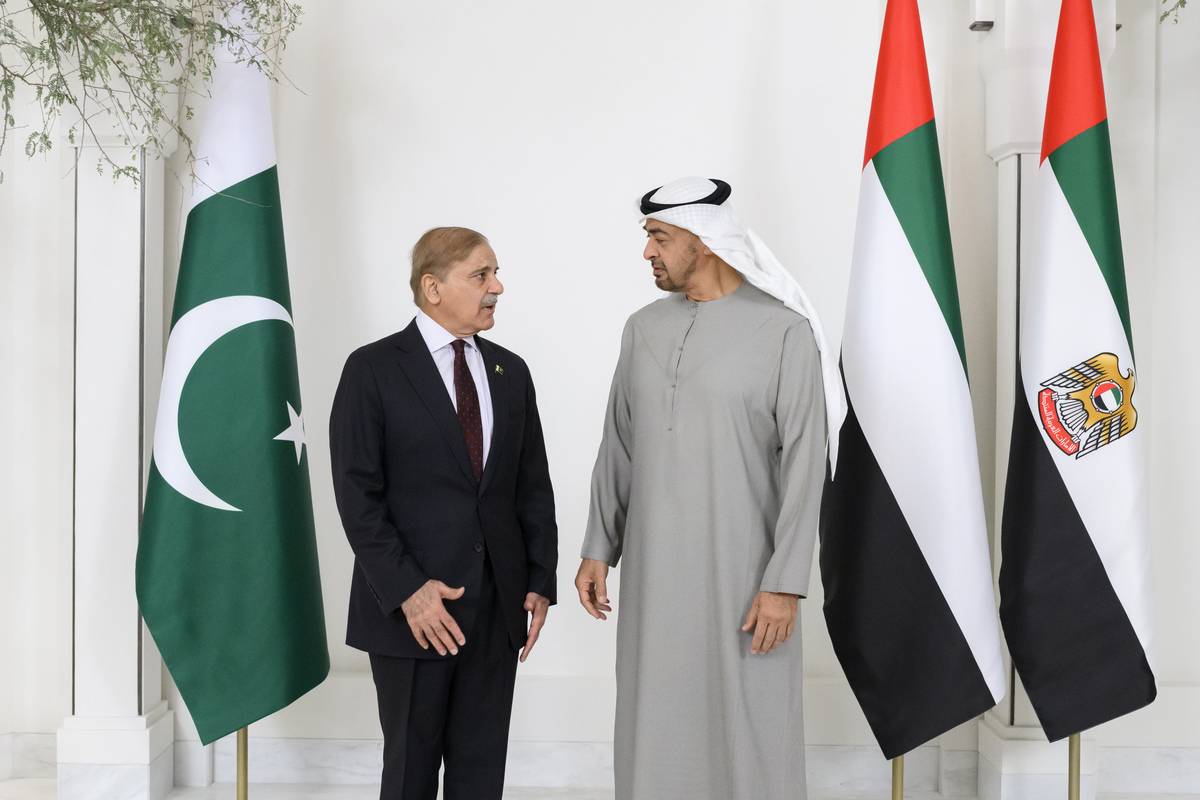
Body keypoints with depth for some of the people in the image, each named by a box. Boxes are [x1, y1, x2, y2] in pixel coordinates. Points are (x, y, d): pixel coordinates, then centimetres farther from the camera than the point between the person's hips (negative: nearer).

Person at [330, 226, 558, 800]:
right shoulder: (373, 369, -6)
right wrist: (405, 590, -16)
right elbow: (357, 495, -10)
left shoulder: (510, 371, 9)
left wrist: (540, 581, 3)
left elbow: (533, 486, 11)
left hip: (499, 606, 4)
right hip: (411, 607, -4)